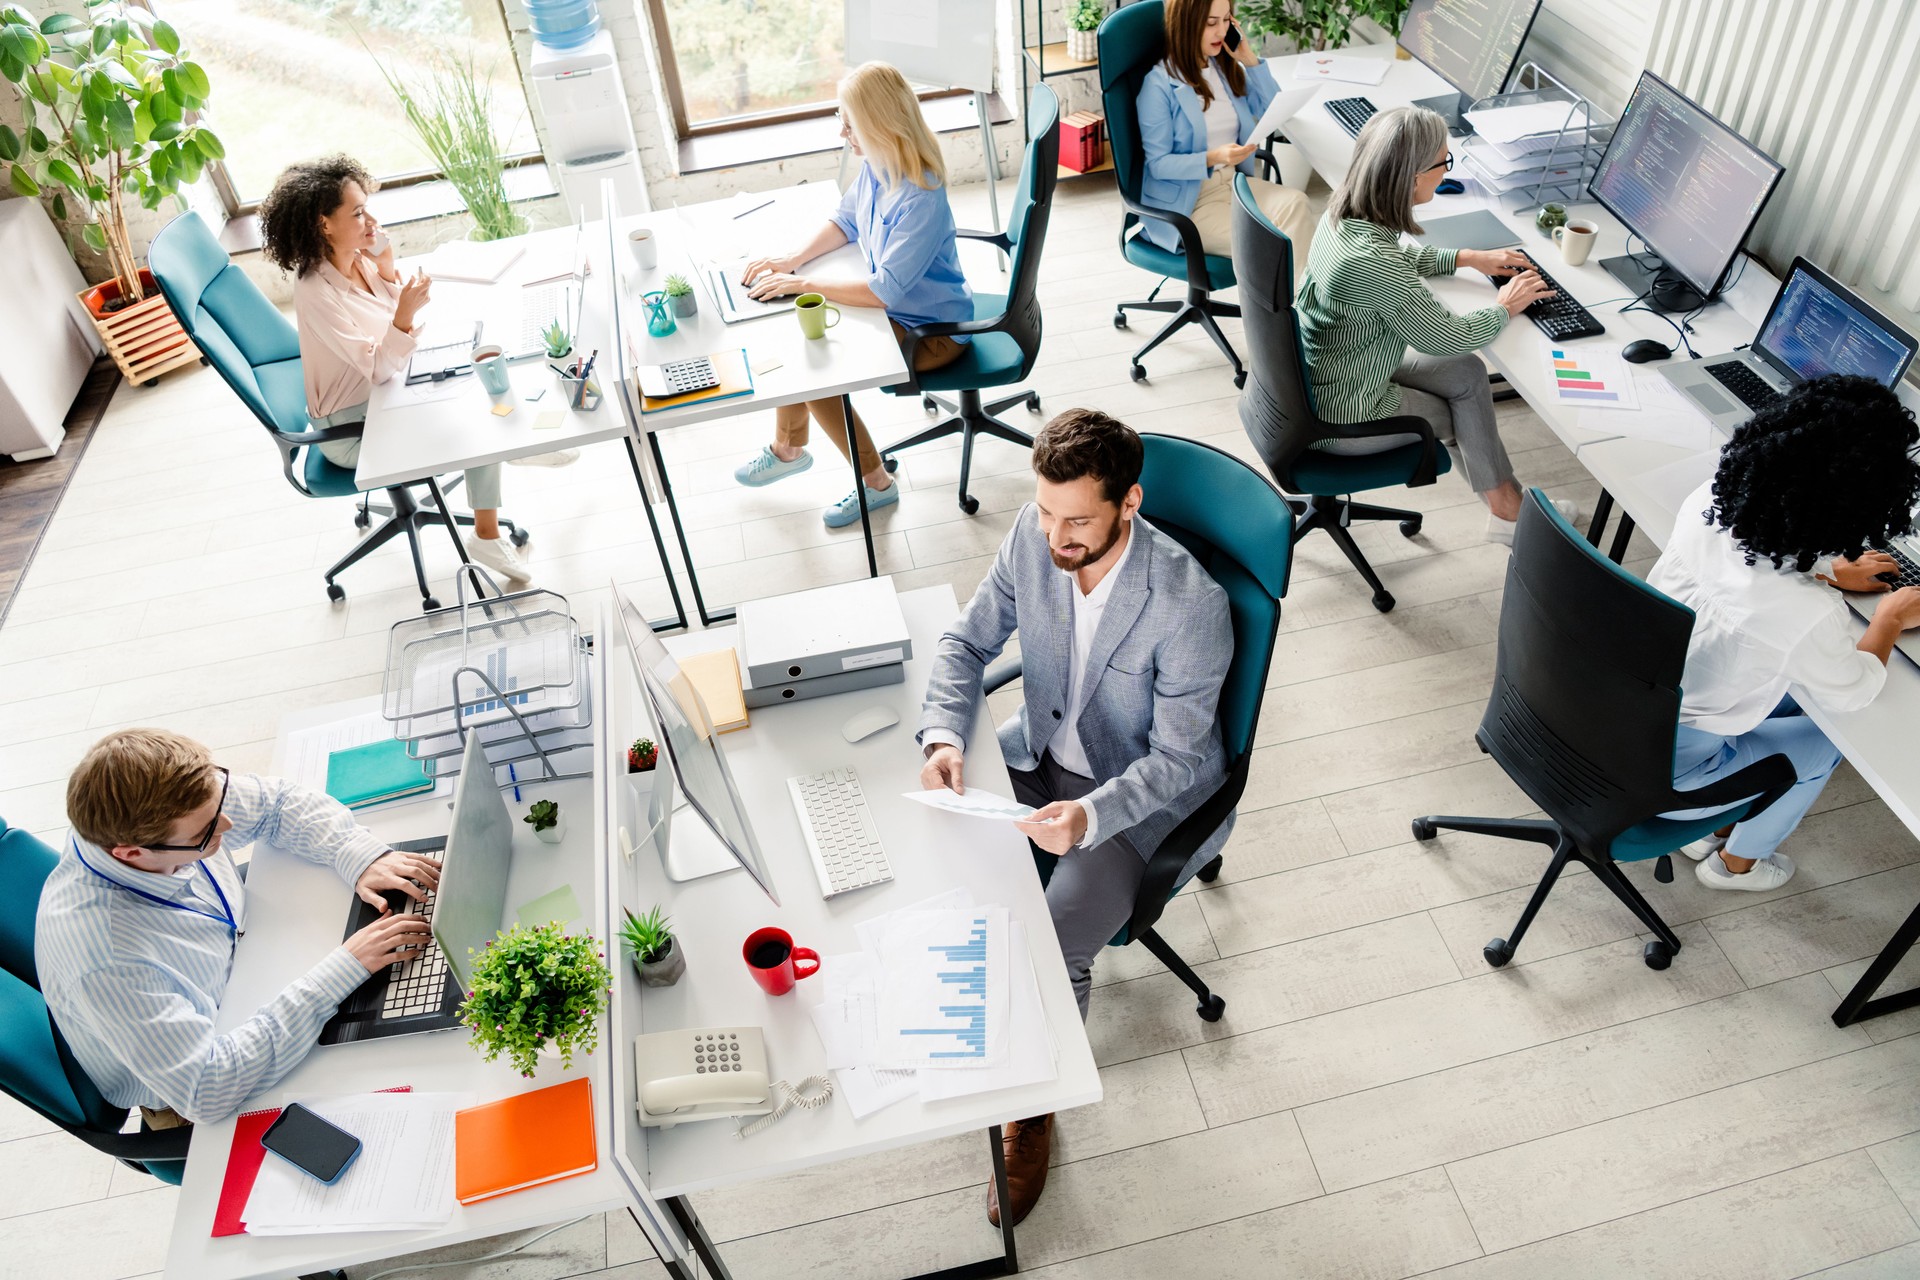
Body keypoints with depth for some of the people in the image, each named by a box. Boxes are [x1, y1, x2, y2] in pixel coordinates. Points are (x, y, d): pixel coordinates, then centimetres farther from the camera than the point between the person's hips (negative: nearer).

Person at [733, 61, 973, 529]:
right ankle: (788, 448, 24)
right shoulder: (874, 168, -6)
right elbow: (845, 222, 12)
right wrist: (792, 260, -3)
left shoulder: (920, 198, -32)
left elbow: (886, 290, -33)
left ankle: (875, 482, 3)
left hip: (931, 331, -9)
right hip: (892, 306, 9)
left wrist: (802, 283, -26)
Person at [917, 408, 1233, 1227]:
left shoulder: (1190, 605, -30)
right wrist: (943, 737, -21)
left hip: (1143, 794, -6)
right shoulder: (1033, 538, -14)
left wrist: (1090, 815, -40)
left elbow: (1177, 758, -23)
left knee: (1053, 955, -20)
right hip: (1038, 756, 6)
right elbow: (968, 642, -2)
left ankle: (1033, 1112, 10)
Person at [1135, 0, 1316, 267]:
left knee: (1295, 203, -26)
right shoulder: (1159, 84, -11)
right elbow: (1157, 164, -12)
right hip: (1187, 200, -6)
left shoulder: (1226, 68, 11)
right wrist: (1213, 158, -26)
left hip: (1235, 181, 6)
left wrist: (1249, 59, 3)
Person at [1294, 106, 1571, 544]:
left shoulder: (1345, 211, -6)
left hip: (1311, 383, 8)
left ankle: (1507, 507, 26)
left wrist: (1467, 257, 14)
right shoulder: (1374, 262, -33)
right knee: (1468, 414, 13)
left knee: (1466, 373, 15)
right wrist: (1504, 309, -1)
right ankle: (1507, 512, 38)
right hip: (1339, 421, -8)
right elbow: (1447, 338, -18)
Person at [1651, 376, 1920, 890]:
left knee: (1786, 698, 27)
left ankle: (1709, 831, 43)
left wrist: (1829, 575, 19)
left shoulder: (1707, 501, -16)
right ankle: (1736, 862, 43)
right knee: (1825, 744, 21)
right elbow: (1851, 693, -5)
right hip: (1660, 771, -5)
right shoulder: (1808, 615, -31)